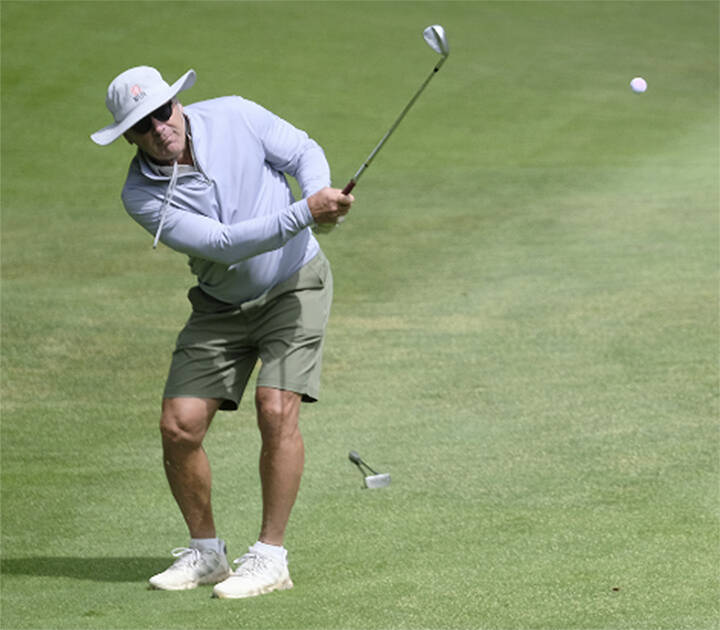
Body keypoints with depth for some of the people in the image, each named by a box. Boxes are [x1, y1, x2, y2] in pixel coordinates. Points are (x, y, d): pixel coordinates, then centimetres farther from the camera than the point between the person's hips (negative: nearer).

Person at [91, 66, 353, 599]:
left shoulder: (235, 117, -15)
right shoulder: (143, 196, -18)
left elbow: (304, 152, -4)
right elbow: (225, 244, -27)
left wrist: (321, 193, -28)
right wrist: (303, 213, -38)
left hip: (295, 285, -2)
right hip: (221, 305, 2)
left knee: (276, 410, -18)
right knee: (180, 426, -6)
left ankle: (270, 557, -10)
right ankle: (205, 552, 13)